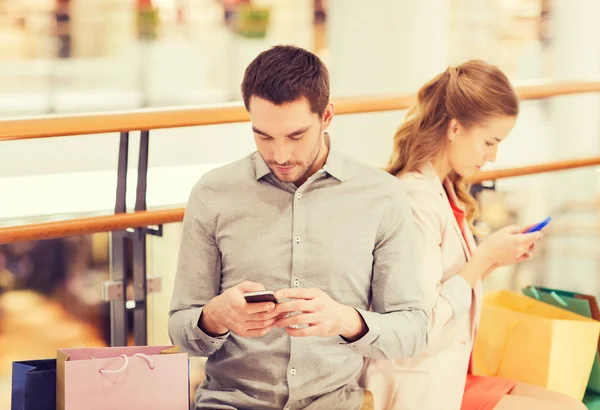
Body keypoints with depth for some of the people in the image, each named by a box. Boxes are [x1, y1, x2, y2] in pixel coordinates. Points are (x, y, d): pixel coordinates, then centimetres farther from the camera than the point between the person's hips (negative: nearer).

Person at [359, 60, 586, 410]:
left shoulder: (444, 192, 10)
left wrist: (494, 260, 1)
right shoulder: (417, 200, -20)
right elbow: (420, 323, -23)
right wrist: (484, 258, -17)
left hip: (452, 376, 9)